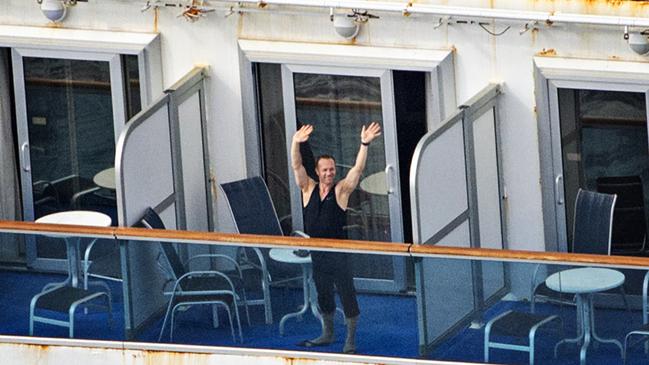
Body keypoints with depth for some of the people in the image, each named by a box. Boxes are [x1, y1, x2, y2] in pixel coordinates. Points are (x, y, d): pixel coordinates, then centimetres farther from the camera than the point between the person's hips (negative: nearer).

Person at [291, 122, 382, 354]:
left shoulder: (341, 190, -3)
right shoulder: (308, 189, 3)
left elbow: (358, 169, -14)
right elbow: (296, 166, -8)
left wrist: (364, 145, -28)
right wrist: (296, 143, -25)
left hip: (338, 251, -4)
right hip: (316, 252, 4)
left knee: (347, 295, -3)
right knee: (323, 294, 16)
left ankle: (350, 340, 4)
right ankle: (327, 334, 32)